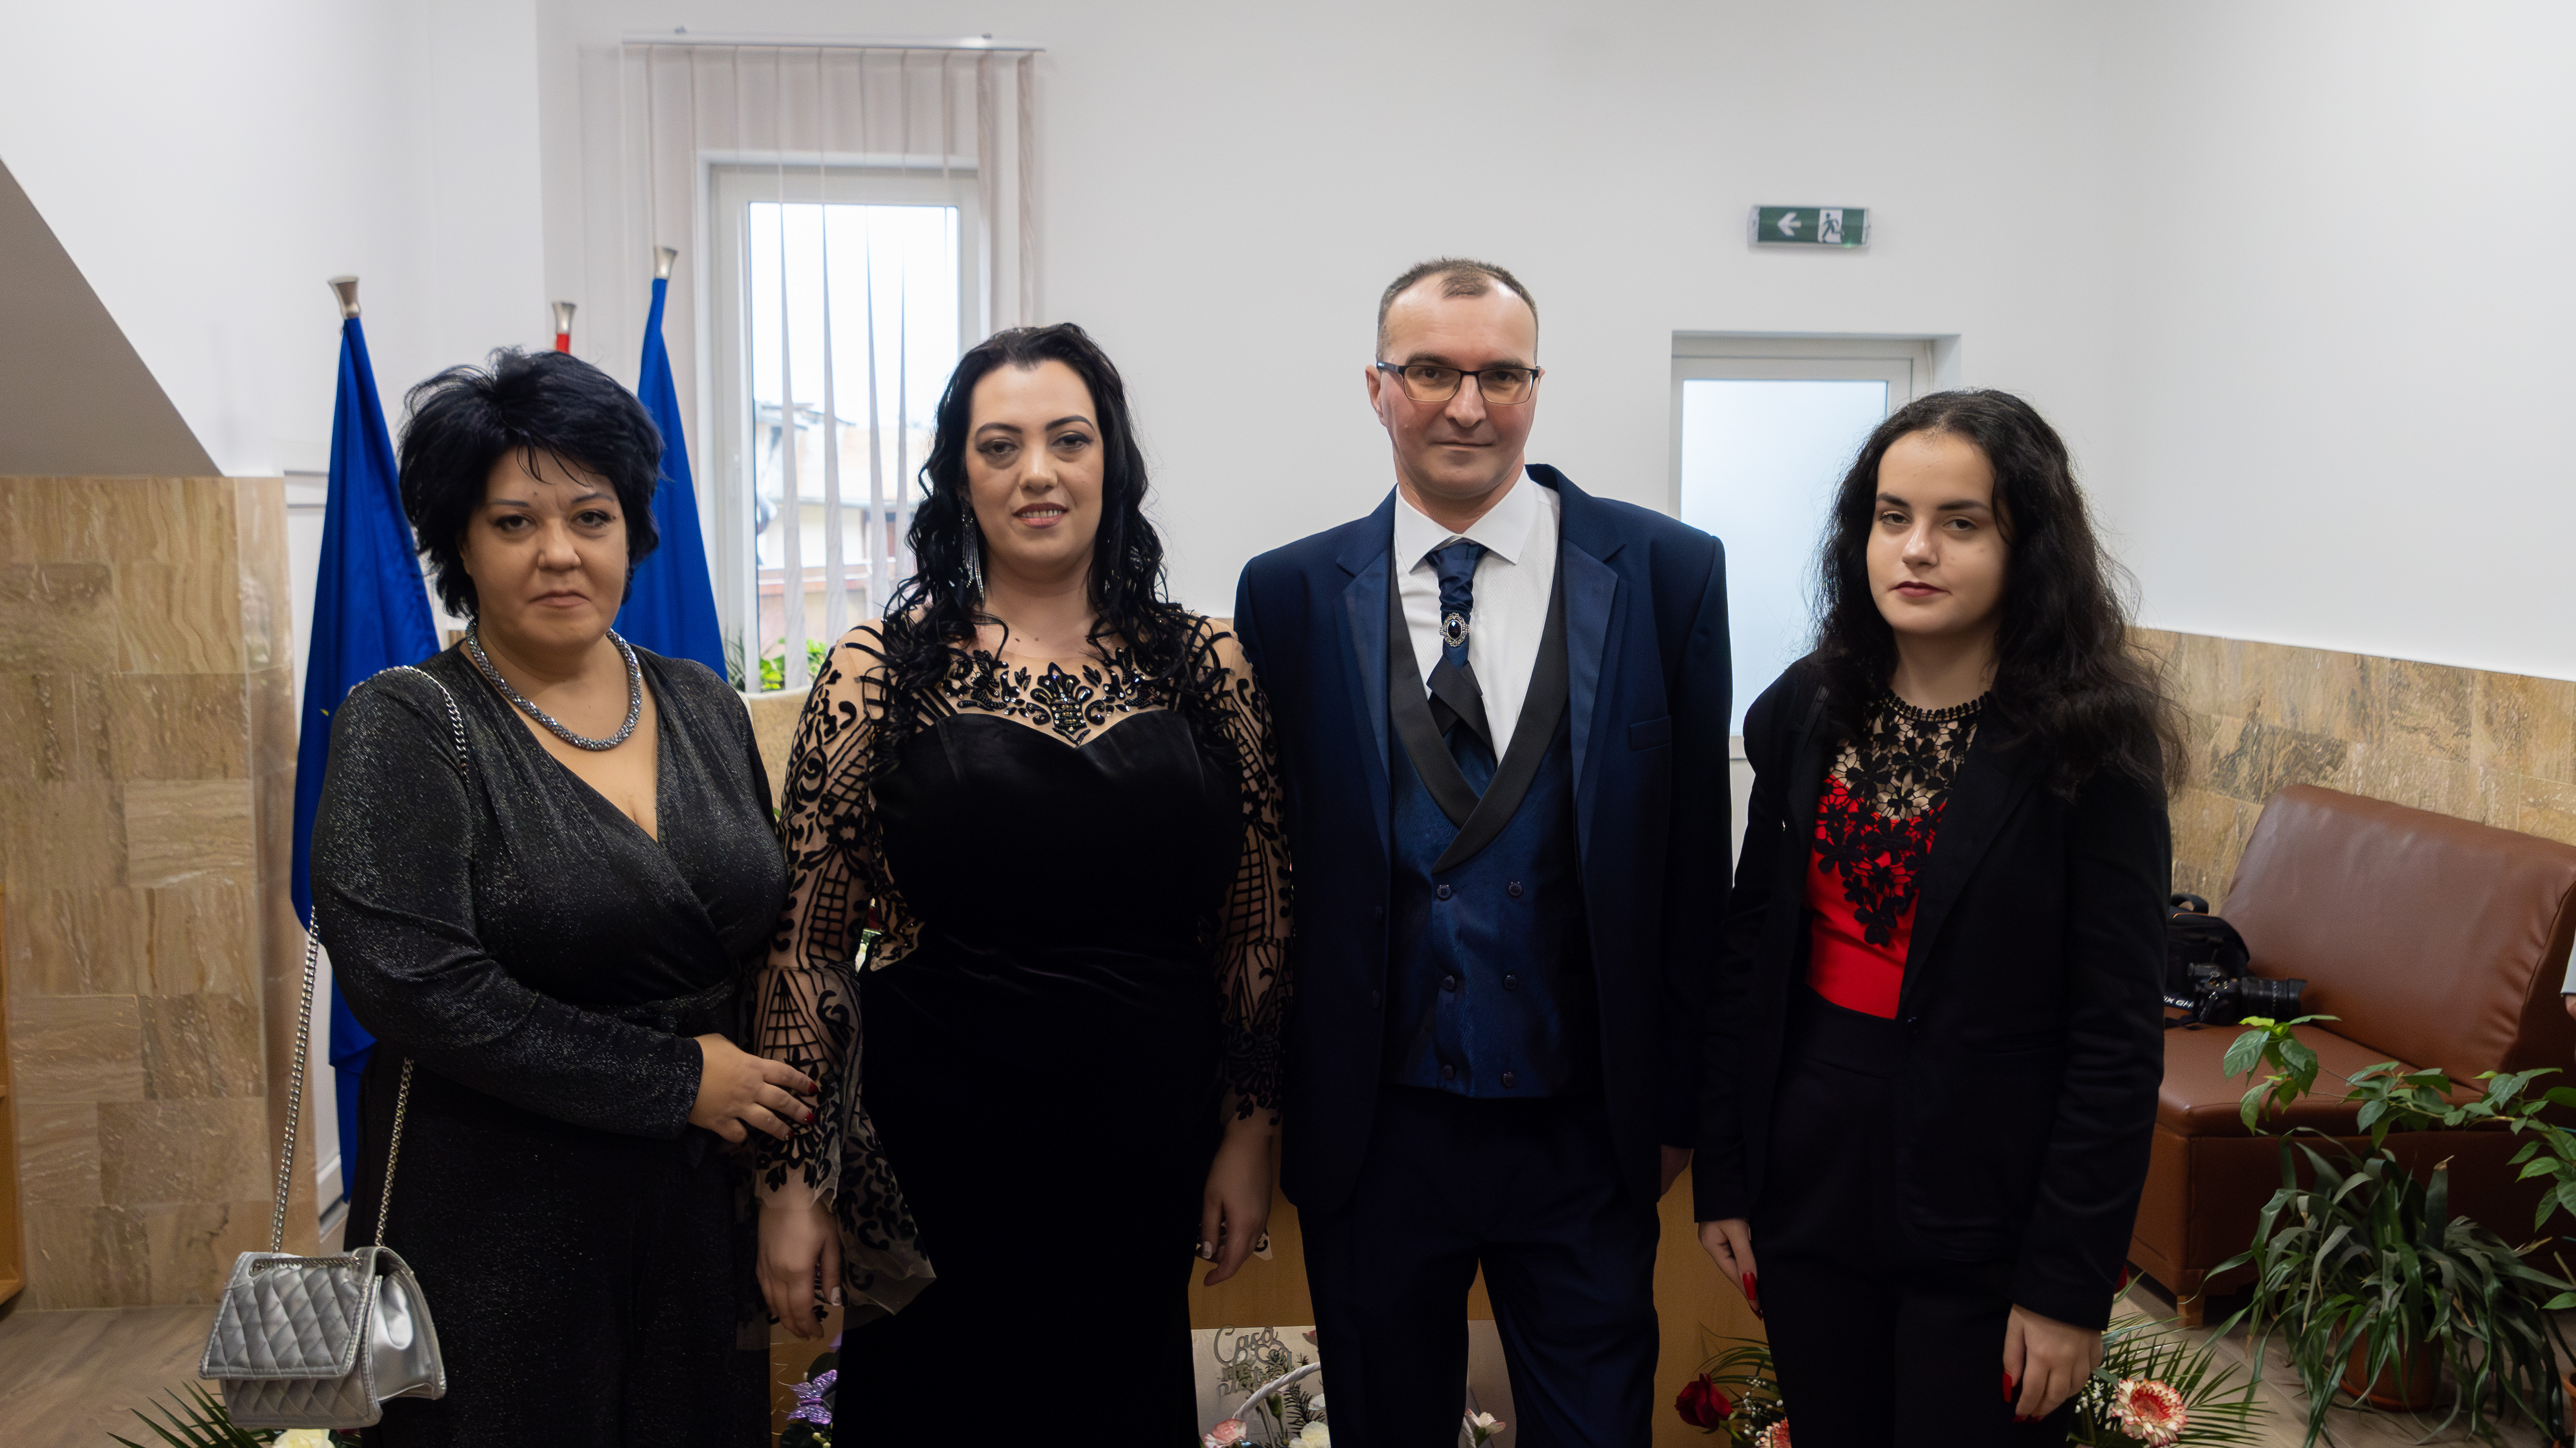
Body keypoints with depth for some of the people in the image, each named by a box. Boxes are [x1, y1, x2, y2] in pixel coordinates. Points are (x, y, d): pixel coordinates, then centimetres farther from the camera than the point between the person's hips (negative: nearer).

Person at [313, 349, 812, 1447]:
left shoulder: (702, 706, 7)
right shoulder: (404, 728, -8)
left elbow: (775, 937, 12)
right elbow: (412, 982, -19)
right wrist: (678, 1081, -16)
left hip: (707, 1217, 5)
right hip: (495, 1225, -4)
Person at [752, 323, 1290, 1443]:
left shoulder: (1204, 665, 1)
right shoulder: (882, 671, -4)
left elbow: (1256, 925, 6)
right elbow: (808, 942, -2)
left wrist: (1250, 1132, 4)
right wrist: (790, 1181, -4)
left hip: (1143, 1167, 2)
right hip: (933, 1165, -2)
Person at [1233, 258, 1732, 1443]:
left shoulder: (1666, 575, -3)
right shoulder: (1292, 594, -2)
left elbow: (1695, 856, 0)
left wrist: (1683, 1101, 2)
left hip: (1582, 1135, 0)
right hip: (1367, 1133, 1)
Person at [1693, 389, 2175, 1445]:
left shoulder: (2090, 747, -12)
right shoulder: (1806, 712, 1)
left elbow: (2118, 1038, -12)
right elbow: (1750, 956, 5)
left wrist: (2068, 1282, -13)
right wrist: (1722, 1178, 4)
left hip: (1983, 1210, -4)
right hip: (1809, 1179, 4)